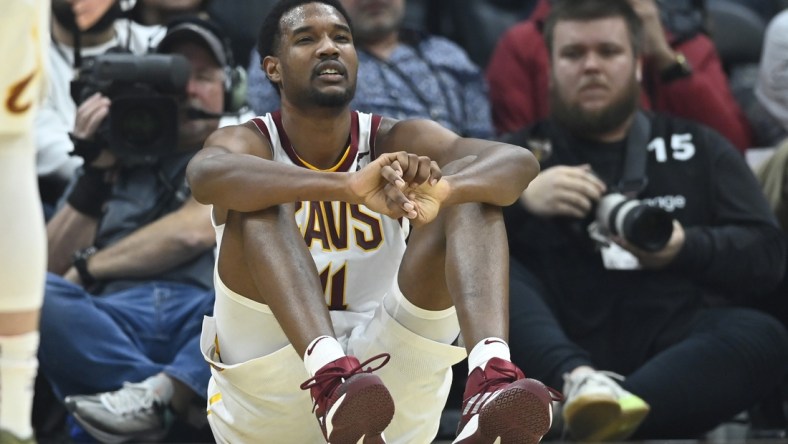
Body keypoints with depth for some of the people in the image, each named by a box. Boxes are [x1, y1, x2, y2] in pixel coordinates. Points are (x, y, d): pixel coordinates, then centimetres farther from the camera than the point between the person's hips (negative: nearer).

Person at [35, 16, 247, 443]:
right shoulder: (115, 163, 27)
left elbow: (194, 232, 2)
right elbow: (51, 267, 15)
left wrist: (87, 268, 6)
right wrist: (95, 169, 6)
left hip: (206, 318, -1)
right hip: (111, 323, 1)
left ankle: (156, 395, -48)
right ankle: (178, 397, -36)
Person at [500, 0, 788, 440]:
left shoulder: (699, 148, 22)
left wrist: (685, 248, -10)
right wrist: (519, 199, -11)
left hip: (666, 355, 0)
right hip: (546, 355, 0)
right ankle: (578, 381, -51)